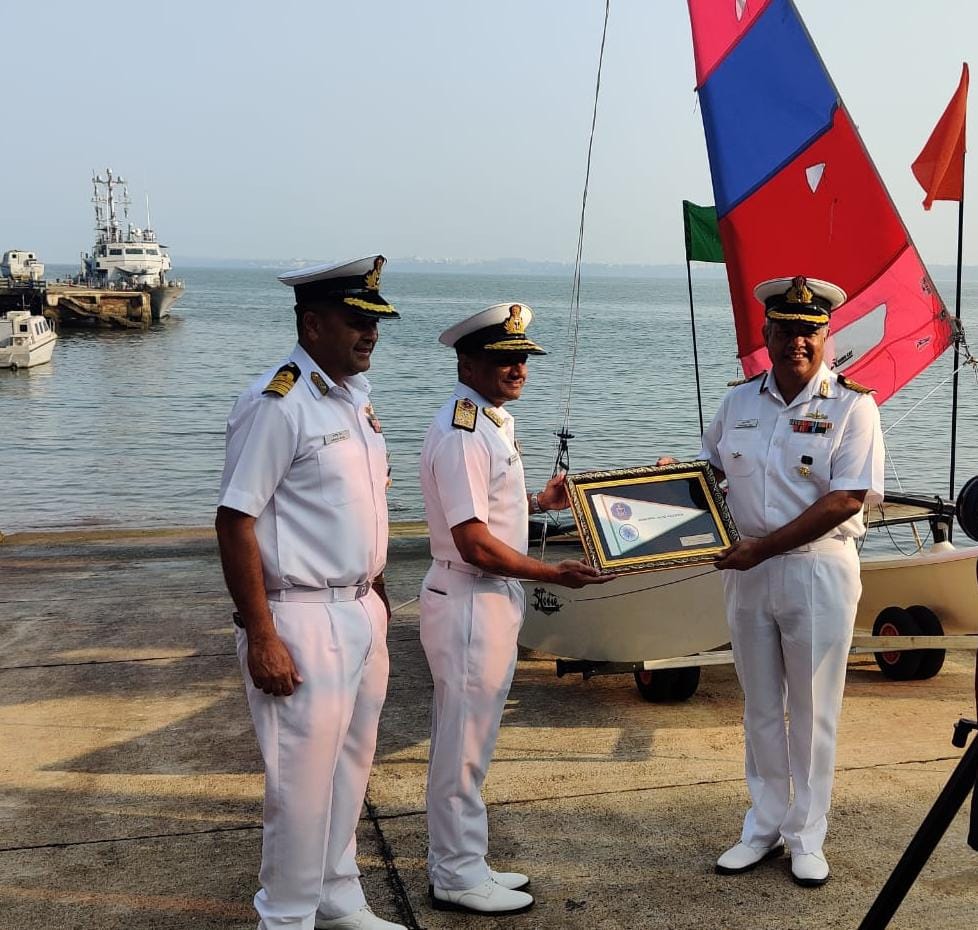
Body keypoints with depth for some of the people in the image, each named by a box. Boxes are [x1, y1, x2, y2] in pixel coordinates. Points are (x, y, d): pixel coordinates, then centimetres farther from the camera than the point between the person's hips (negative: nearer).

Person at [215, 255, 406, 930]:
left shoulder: (357, 393, 9)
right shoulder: (276, 404, -17)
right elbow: (236, 522, -18)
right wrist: (262, 638, -20)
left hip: (362, 614, 8)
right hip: (304, 621, -8)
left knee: (350, 769, 19)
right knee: (302, 780, 3)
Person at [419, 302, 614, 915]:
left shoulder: (493, 421, 11)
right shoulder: (461, 433, -21)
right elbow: (476, 545, -24)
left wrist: (539, 502, 12)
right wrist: (556, 574, -17)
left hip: (494, 600, 10)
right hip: (469, 602, -10)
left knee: (469, 739, 18)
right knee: (463, 743, 3)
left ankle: (461, 864, 32)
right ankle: (458, 877, 17)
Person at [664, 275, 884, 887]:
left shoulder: (851, 406, -9)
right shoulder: (740, 402, 7)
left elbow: (846, 499, -16)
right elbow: (711, 464, 22)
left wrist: (764, 546, -20)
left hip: (819, 568, -4)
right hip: (748, 569, 4)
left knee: (812, 711, 6)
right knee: (762, 708, 13)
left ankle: (806, 838, 21)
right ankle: (765, 828, 27)